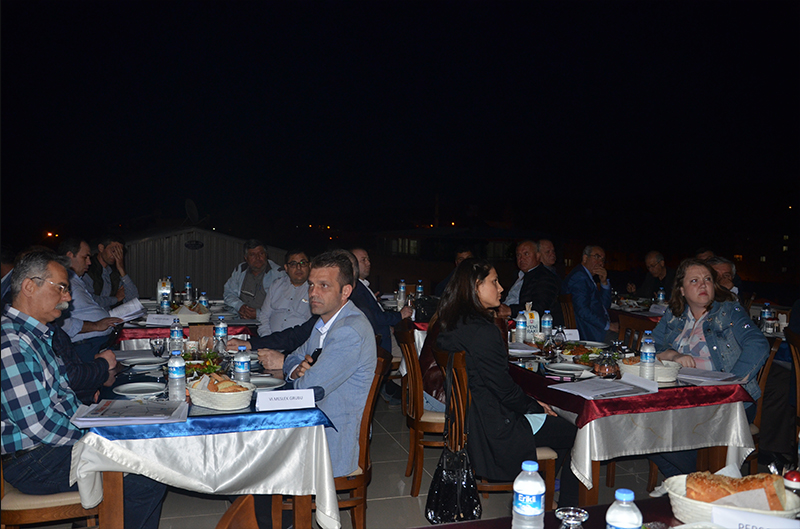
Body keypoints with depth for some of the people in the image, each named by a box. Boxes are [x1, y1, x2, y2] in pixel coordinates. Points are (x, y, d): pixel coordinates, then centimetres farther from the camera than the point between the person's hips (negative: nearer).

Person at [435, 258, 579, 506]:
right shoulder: (483, 331, -27)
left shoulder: (453, 325, 3)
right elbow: (504, 388, -20)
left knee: (557, 422, 21)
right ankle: (568, 510, 22)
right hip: (492, 427, -9)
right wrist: (536, 406, -2)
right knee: (574, 435, 8)